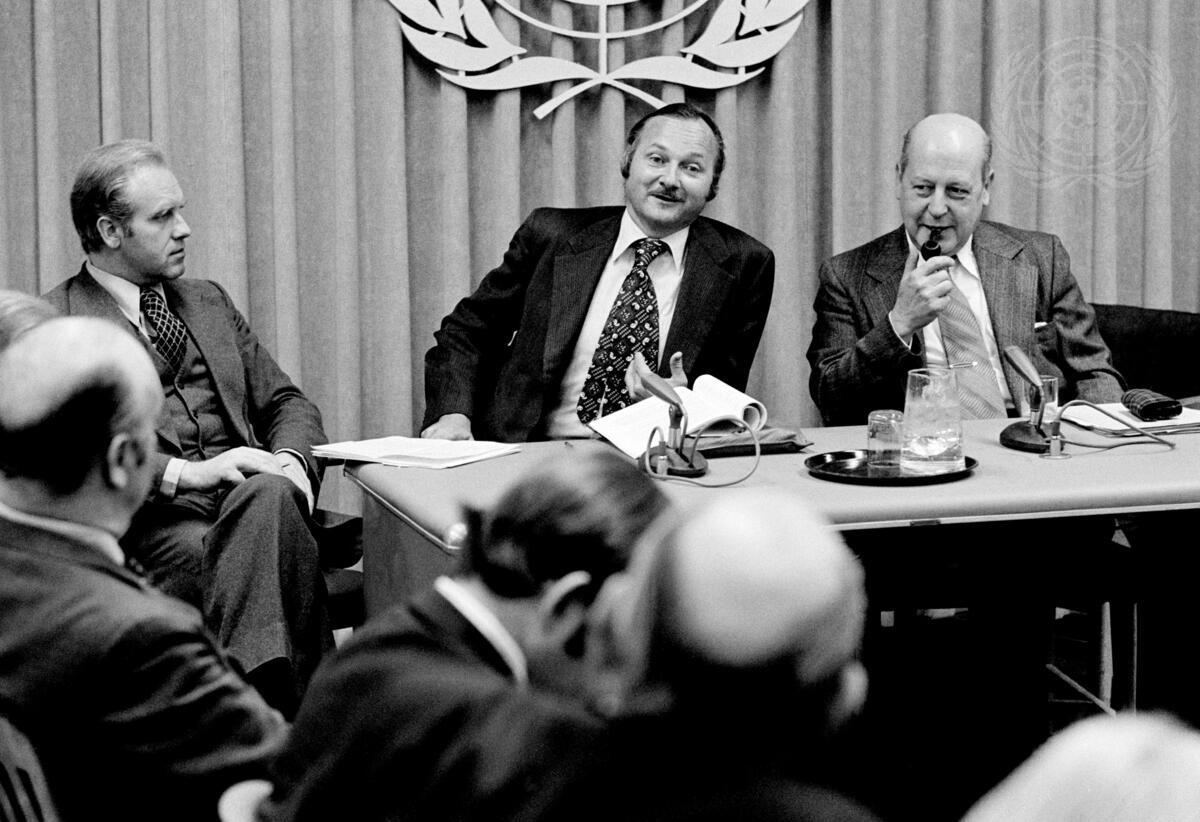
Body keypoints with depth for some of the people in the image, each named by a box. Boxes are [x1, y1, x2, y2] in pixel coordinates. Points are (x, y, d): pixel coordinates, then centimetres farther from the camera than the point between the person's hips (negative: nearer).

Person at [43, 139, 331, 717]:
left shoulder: (208, 303, 27)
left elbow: (287, 403, 24)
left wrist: (291, 459, -1)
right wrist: (182, 472, -17)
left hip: (249, 493, 4)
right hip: (149, 519, -4)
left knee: (269, 495, -33)